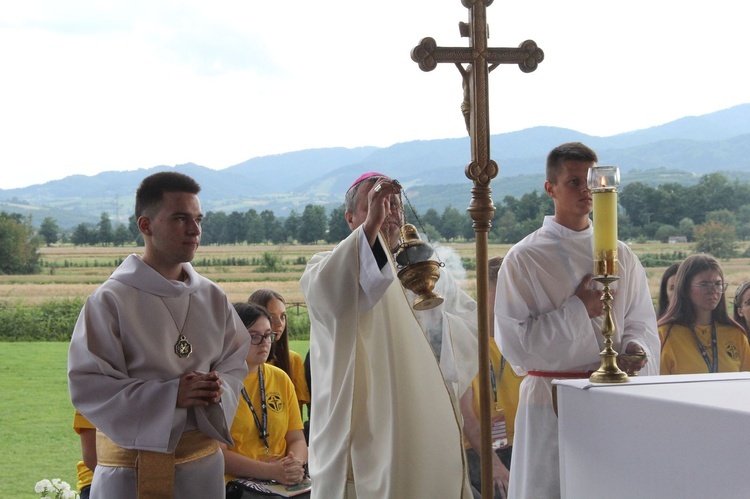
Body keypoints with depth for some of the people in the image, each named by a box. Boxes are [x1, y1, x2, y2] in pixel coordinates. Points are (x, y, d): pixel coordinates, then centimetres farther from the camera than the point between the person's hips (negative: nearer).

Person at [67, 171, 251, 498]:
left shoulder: (212, 298, 6)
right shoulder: (110, 300, -10)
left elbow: (235, 363, 12)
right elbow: (87, 385, -13)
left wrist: (219, 389, -11)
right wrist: (171, 396, -21)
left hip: (203, 461, 5)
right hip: (131, 467, -4)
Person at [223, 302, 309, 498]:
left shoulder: (281, 378, 13)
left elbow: (297, 439, 11)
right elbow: (218, 452, -10)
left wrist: (295, 465, -11)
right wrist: (272, 471, -21)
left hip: (283, 482, 5)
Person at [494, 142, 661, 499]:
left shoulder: (620, 255, 9)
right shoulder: (523, 259, -4)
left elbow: (641, 322, 11)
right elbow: (513, 342, -9)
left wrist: (636, 350, -11)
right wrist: (577, 310, -12)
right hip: (550, 403, -3)